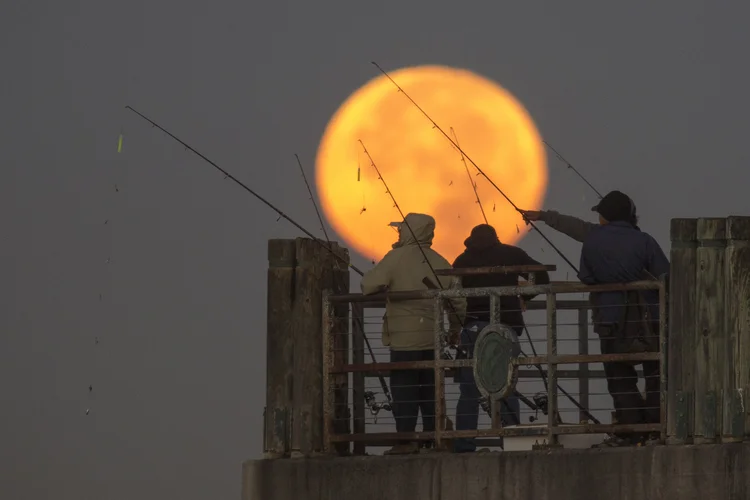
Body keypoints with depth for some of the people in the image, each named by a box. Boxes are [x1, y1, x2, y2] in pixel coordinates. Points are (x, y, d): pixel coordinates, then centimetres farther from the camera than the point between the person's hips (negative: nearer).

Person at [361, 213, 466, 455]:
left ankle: (406, 439, -6)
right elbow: (459, 302, 10)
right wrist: (455, 330, 24)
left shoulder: (398, 257, -9)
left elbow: (369, 285, -15)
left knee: (404, 390, -3)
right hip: (432, 337, 5)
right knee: (430, 391, 12)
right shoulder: (440, 263, 7)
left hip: (404, 337, -5)